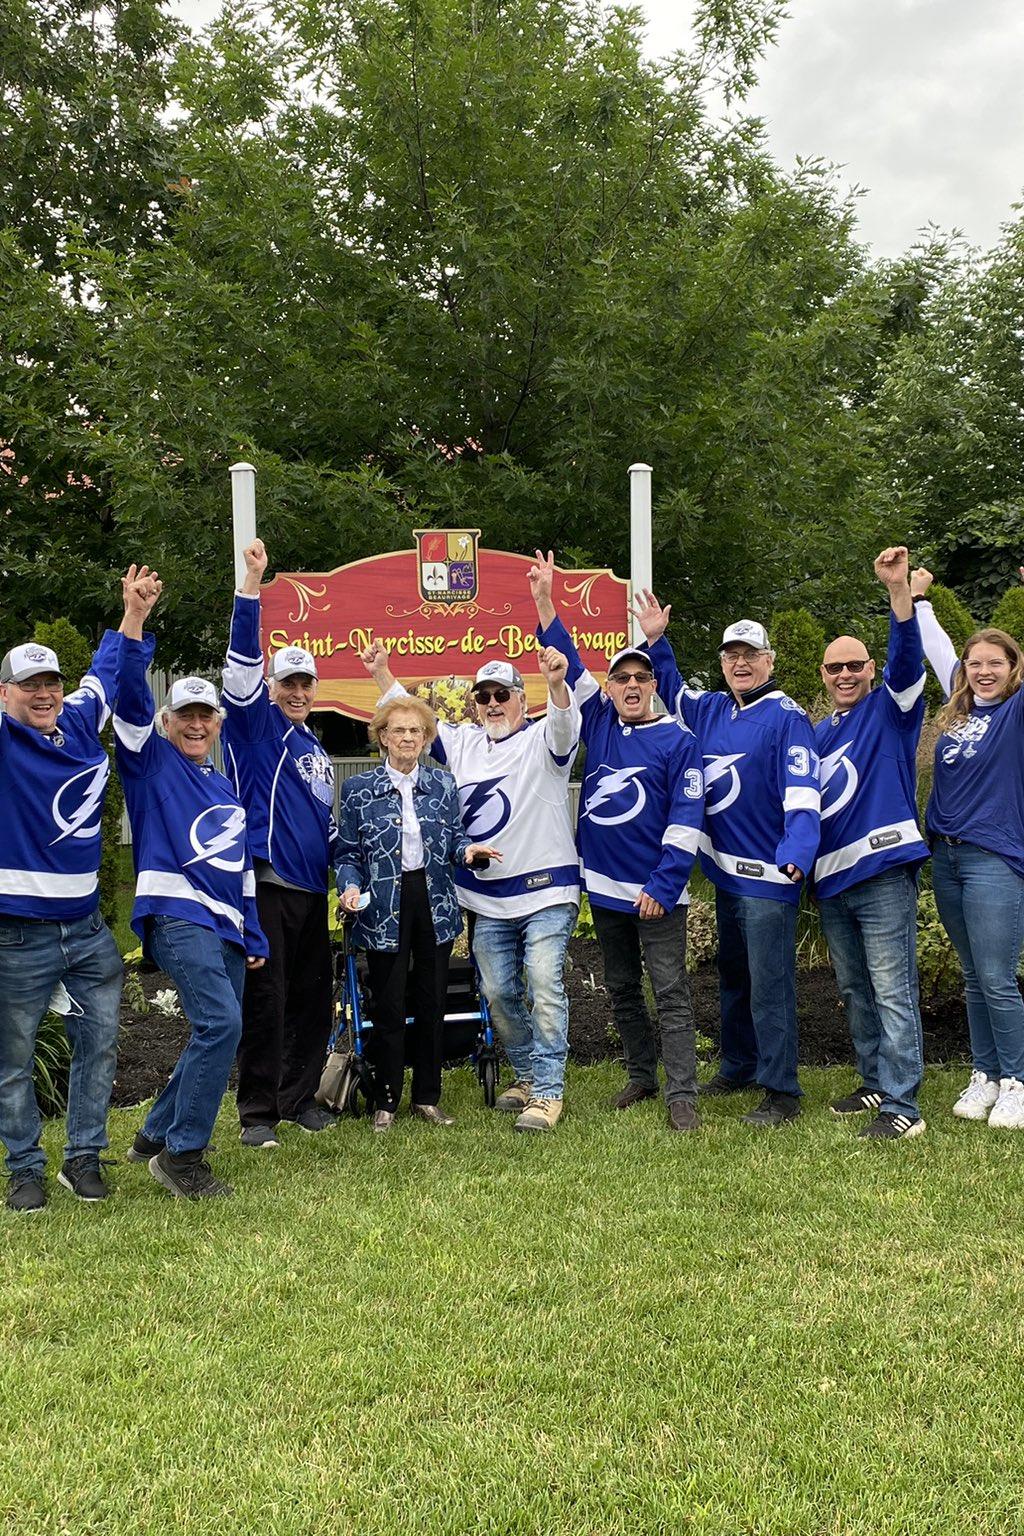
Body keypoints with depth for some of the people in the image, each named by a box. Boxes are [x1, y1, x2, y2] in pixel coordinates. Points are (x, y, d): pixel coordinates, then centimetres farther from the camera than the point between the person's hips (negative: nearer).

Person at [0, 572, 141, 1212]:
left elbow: (106, 673, 24)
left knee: (100, 1043, 10)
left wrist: (131, 614, 27)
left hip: (87, 926, 5)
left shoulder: (81, 723, 6)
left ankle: (84, 1157, 24)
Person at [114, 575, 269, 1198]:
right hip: (176, 912, -8)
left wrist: (254, 937, 21)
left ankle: (158, 1133, 27)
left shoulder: (226, 787, 21)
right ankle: (183, 1154, -10)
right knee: (220, 1021, -22)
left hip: (225, 923, 8)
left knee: (220, 1034, 9)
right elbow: (129, 695, -12)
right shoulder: (151, 758, 4)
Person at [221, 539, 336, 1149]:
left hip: (312, 888, 7)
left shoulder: (315, 745, 19)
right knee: (266, 999, -5)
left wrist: (339, 866, 23)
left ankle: (300, 1096, 23)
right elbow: (242, 663, -16)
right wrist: (252, 583, -24)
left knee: (313, 997, 10)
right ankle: (258, 1110, 4)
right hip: (267, 885, -7)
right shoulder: (256, 725, -1)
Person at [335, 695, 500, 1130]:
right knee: (388, 1007, 2)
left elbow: (455, 837, 10)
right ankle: (386, 1101, 16)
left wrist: (468, 849, -12)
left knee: (432, 1003, 9)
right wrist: (351, 887, -16)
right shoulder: (358, 789, 1)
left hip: (434, 902, 3)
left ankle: (427, 1097, 21)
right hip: (385, 907, -2)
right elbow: (348, 853, 2)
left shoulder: (443, 784, 8)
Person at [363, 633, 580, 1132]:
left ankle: (547, 1090, -4)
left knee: (544, 988, -10)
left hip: (546, 891, -6)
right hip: (487, 899, 6)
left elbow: (564, 722, -25)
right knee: (498, 992, 11)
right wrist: (382, 673, 8)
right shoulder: (463, 742, 13)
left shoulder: (542, 741, -3)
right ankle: (526, 1075, 27)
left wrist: (557, 683, -45)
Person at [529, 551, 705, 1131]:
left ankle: (682, 1095, -1)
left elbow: (686, 819, -12)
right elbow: (568, 664, 8)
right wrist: (544, 602, -1)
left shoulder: (678, 741, -7)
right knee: (622, 990, 16)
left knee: (671, 995, -3)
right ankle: (642, 1076, 29)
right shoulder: (600, 722, 7)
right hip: (604, 886, 6)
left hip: (656, 892, -6)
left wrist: (662, 887, -18)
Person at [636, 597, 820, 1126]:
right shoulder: (711, 710, 10)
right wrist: (655, 642, 17)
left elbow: (801, 793, -23)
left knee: (769, 984, -5)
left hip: (768, 875, -8)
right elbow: (670, 689, 30)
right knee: (732, 976, 20)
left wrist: (796, 855, -36)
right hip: (725, 871, 8)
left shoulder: (786, 717, -12)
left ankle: (780, 1093, 4)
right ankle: (738, 1067, 35)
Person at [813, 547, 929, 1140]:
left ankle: (902, 1105, -5)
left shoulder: (890, 709, 2)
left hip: (883, 872, -7)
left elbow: (908, 659, -16)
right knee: (854, 991, 15)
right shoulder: (818, 732, 19)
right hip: (831, 877, 7)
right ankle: (877, 1083, 27)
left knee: (892, 991, -8)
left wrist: (899, 589, -27)